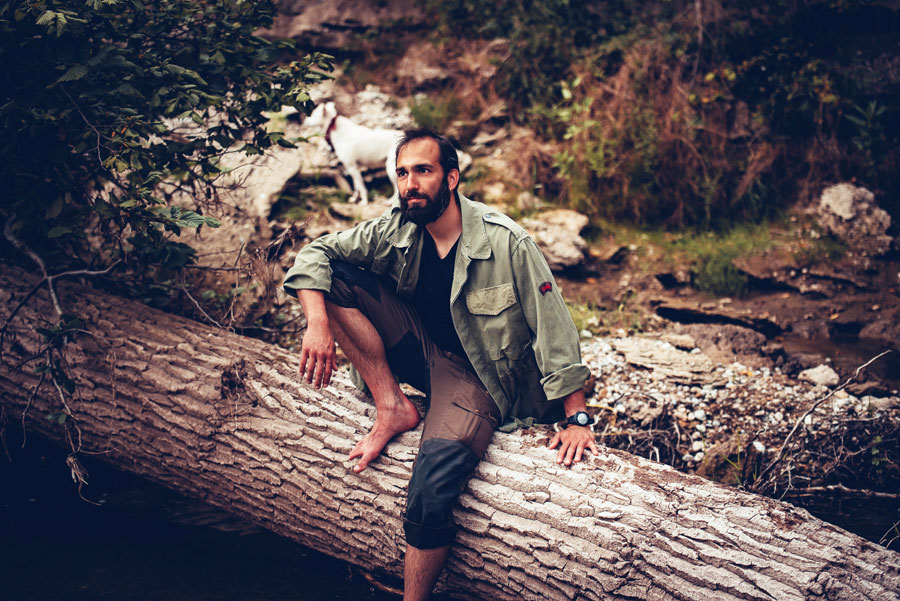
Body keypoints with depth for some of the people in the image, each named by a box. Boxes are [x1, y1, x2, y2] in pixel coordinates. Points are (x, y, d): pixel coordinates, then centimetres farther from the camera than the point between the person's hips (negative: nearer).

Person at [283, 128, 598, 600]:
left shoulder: (506, 243, -20)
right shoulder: (396, 230, -7)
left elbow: (553, 328, -15)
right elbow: (314, 254, -5)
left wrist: (577, 419, -15)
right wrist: (318, 323, -24)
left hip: (477, 372, -5)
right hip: (420, 347, 5)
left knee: (431, 491, -30)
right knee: (335, 279, -14)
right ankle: (392, 407, -10)